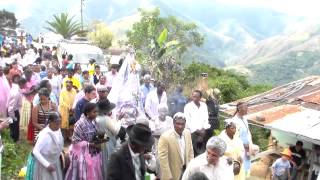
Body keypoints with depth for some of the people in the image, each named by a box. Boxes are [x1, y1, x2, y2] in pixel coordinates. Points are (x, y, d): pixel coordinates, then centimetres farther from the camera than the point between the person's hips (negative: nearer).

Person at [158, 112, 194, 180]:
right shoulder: (165, 137, -22)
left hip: (186, 171, 5)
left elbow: (190, 152, 7)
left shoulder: (187, 133, -4)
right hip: (173, 174, -5)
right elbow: (163, 159, -20)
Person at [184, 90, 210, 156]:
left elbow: (206, 119, 10)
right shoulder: (188, 106, -2)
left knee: (203, 152, 0)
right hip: (193, 132, -3)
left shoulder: (204, 105, 10)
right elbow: (188, 121, -5)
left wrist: (204, 129, -5)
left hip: (203, 132, 3)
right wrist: (197, 130, -9)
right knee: (194, 152, -7)